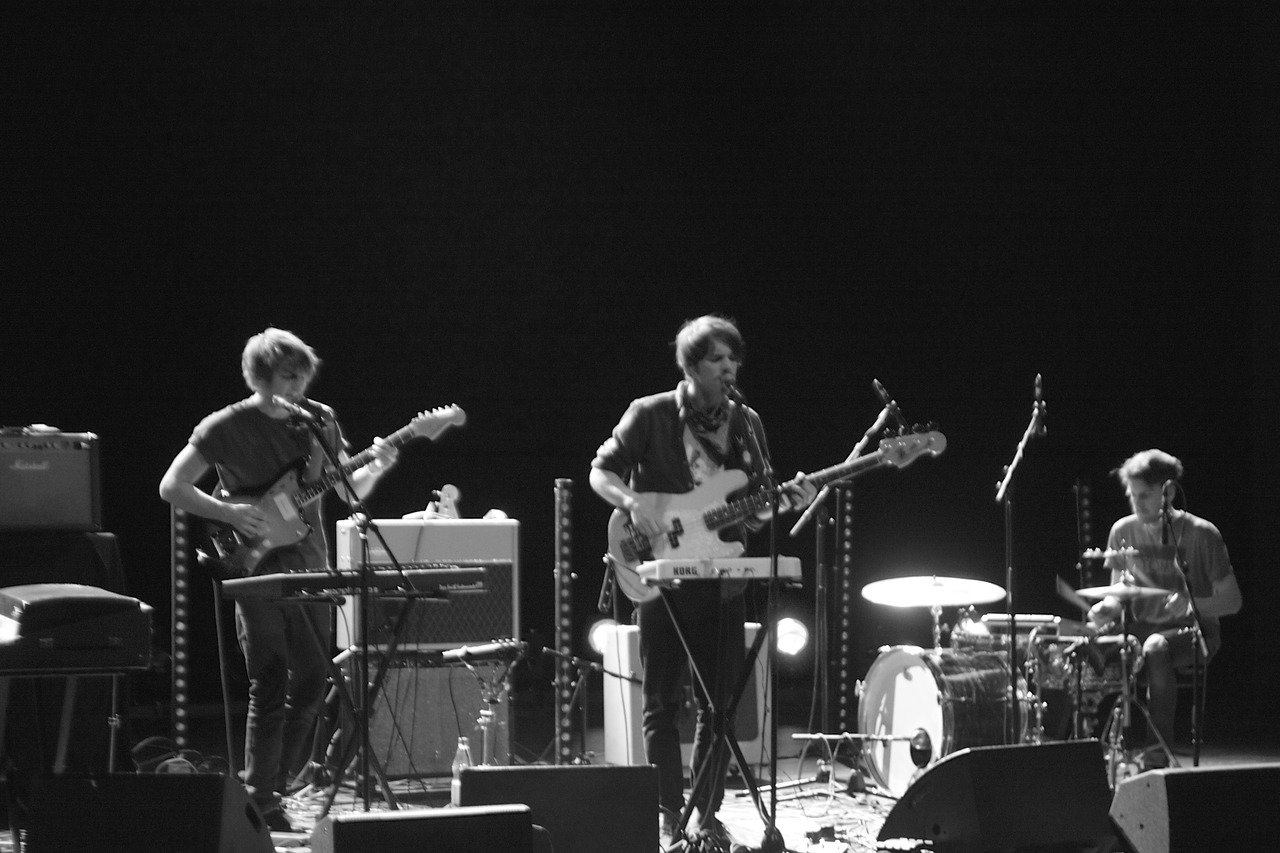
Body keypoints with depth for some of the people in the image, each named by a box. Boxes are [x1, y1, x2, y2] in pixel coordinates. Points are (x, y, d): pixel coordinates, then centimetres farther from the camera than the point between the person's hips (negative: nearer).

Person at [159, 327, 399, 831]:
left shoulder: (319, 421, 6)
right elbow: (172, 487, -7)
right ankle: (260, 800, 1)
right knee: (271, 688, -7)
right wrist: (231, 513, -18)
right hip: (257, 569, -5)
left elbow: (348, 490, 13)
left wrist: (375, 468, -8)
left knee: (312, 682, 5)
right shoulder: (225, 428, -8)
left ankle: (273, 784, 19)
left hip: (309, 567, 5)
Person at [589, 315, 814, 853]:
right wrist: (633, 501, -20)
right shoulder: (650, 416, -4)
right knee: (662, 702, -1)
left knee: (719, 702, 4)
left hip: (722, 580, 3)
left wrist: (785, 500, -9)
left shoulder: (746, 424, 8)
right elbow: (601, 472, -1)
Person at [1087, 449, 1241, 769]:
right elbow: (1118, 595, 12)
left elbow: (1232, 600, -7)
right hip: (1140, 630, 5)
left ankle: (1156, 753, -34)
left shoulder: (1200, 534, -9)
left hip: (1193, 631, -5)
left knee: (1156, 648, -39)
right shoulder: (1123, 532, 5)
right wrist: (1108, 608, -14)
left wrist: (1190, 604, -26)